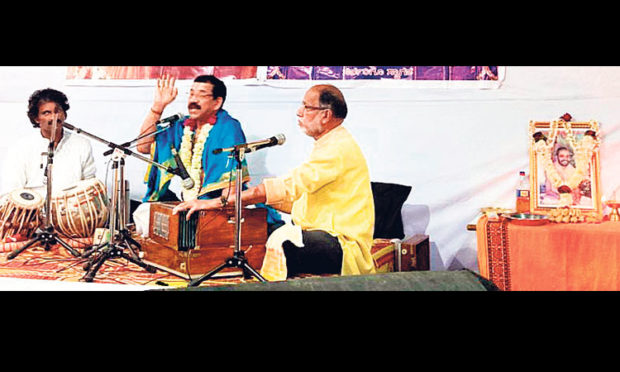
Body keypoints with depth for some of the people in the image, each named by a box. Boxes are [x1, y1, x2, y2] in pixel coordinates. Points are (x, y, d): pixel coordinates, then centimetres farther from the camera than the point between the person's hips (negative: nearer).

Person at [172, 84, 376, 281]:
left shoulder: (339, 147, -16)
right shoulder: (327, 145, 19)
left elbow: (288, 186, -24)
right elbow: (296, 199, 20)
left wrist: (221, 201, -23)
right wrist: (245, 197, 9)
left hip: (345, 246, -10)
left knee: (282, 242, -34)